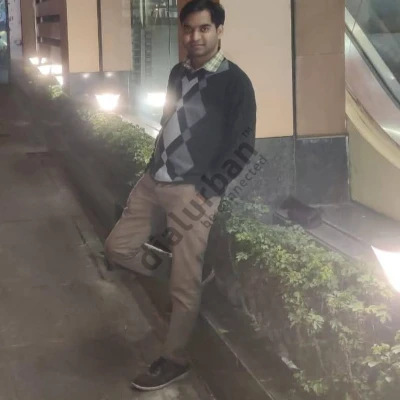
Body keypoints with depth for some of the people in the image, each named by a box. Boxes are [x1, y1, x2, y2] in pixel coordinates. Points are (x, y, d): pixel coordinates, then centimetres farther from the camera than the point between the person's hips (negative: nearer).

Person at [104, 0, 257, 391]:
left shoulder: (235, 82, -9)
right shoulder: (178, 73, 10)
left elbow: (243, 147, -10)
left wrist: (206, 193, -15)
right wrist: (152, 168, 14)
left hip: (193, 191, -7)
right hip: (153, 181, 7)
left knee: (185, 286, -2)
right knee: (117, 247, 11)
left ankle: (173, 361, 16)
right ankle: (187, 268, 29)